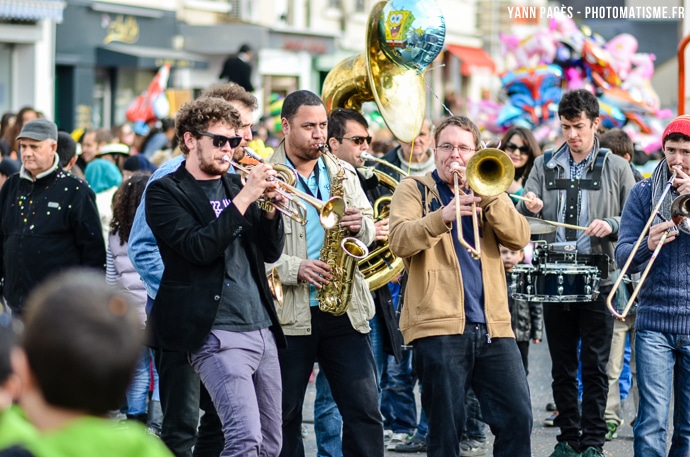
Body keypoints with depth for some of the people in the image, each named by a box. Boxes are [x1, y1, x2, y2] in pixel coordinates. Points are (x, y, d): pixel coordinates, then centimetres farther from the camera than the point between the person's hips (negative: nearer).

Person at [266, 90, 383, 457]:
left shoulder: (343, 174, 12)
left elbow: (368, 228, 14)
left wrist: (359, 225, -8)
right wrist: (295, 268, -21)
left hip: (343, 310, 3)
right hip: (288, 313, -3)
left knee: (364, 409, -1)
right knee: (284, 414, 7)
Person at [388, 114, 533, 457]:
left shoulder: (487, 190, 18)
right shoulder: (414, 189, 8)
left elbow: (519, 237, 1)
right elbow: (400, 241, -11)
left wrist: (488, 197, -12)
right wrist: (442, 216, -27)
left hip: (493, 326, 3)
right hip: (440, 326, -3)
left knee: (517, 418, -3)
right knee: (446, 428, -1)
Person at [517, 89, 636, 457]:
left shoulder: (616, 168, 2)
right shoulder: (545, 166, 8)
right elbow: (523, 219, 4)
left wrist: (611, 225, -17)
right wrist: (529, 208, -18)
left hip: (597, 279, -2)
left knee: (594, 366, 0)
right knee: (562, 367, 8)